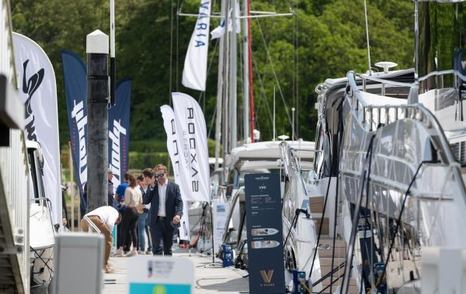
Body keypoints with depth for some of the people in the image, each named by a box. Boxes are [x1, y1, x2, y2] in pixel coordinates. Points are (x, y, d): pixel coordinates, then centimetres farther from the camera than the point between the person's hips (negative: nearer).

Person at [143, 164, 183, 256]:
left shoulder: (174, 187, 3)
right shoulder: (153, 188, 7)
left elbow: (179, 203, -3)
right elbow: (145, 201, 0)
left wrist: (178, 214, -22)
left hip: (169, 221, 0)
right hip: (156, 221, 0)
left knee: (168, 247, 11)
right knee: (156, 247, -9)